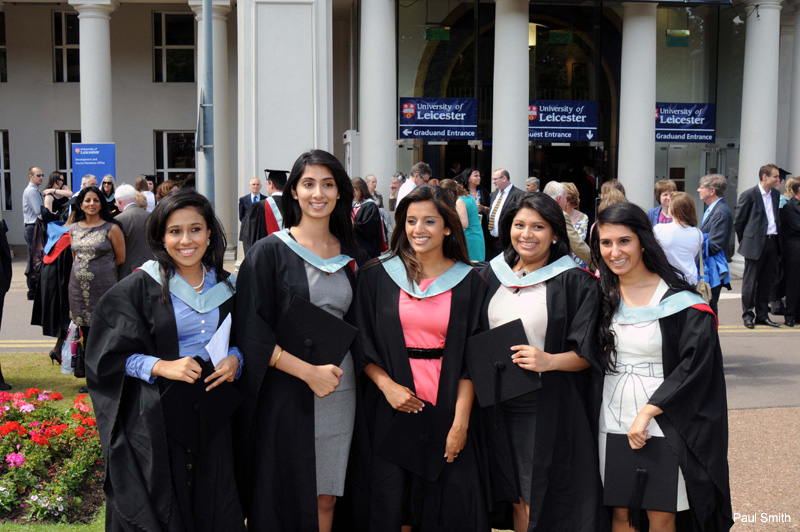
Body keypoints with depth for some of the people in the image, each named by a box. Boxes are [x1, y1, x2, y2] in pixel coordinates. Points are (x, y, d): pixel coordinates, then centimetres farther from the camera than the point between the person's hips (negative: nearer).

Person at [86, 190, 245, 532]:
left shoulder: (225, 286, 6)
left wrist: (235, 359, -4)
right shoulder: (140, 287, -7)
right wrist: (161, 367, -20)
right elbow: (108, 355, -6)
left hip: (212, 416, 4)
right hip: (154, 417, -4)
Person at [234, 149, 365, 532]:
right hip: (286, 394, -4)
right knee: (284, 501, 3)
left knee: (326, 500, 10)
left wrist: (337, 367, 3)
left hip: (339, 392, 4)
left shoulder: (350, 256, 10)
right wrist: (307, 371, -18)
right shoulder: (269, 252, -5)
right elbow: (251, 332, -11)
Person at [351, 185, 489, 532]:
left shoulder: (469, 282, 1)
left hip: (445, 412, 0)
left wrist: (461, 421, -8)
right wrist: (387, 385, -12)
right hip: (389, 409, 0)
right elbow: (362, 344, 3)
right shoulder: (377, 277, 2)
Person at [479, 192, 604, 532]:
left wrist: (549, 360, -25)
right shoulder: (493, 275, 8)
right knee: (517, 500, 14)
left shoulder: (575, 282, -5)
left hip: (549, 411, -4)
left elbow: (587, 354, -8)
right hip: (499, 408, 4)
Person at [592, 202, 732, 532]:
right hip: (613, 426, 4)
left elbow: (696, 365, -14)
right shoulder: (601, 296, 6)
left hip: (662, 427, -4)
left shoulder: (678, 300, -9)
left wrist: (647, 413, -18)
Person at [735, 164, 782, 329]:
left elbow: (777, 219, 19)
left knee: (766, 282, 11)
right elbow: (738, 222, -4)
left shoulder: (776, 195, 11)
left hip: (772, 242, 6)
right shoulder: (749, 195, -8)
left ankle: (762, 315, 19)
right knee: (750, 281, 2)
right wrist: (746, 241, 2)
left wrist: (777, 238, 11)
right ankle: (747, 315, 10)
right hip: (755, 244, -6)